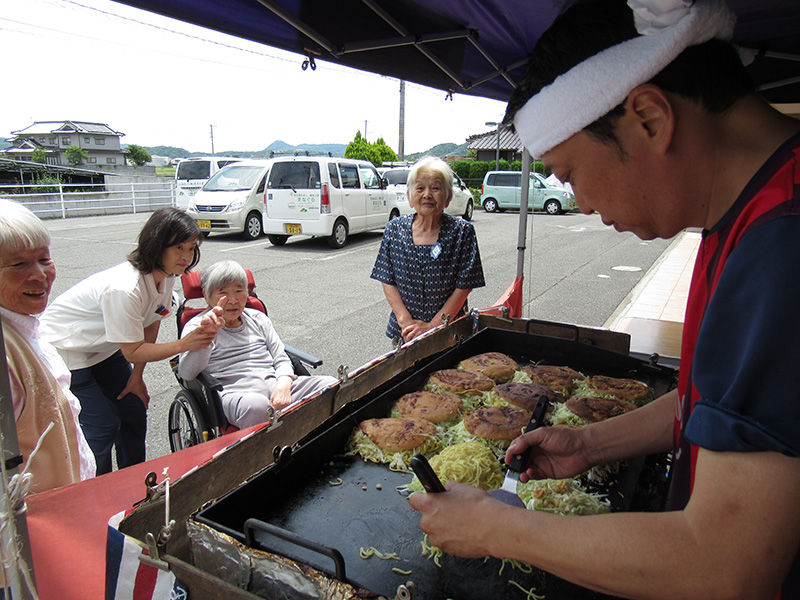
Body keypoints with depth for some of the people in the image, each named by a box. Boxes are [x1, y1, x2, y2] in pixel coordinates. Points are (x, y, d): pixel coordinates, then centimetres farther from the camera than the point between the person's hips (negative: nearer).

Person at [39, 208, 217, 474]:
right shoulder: (124, 288, -36)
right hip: (64, 349, -7)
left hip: (103, 348, 8)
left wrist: (137, 376, 3)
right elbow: (133, 351, -26)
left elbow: (151, 325, 0)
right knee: (102, 425, -9)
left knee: (134, 410, 6)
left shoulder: (165, 276, -12)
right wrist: (184, 344, -33)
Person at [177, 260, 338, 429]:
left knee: (331, 385, -20)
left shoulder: (258, 318, 22)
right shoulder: (197, 326, 10)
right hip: (235, 392, -4)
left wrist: (284, 385, -7)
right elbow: (186, 374, -7)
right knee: (257, 405, -42)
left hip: (274, 382, 5)